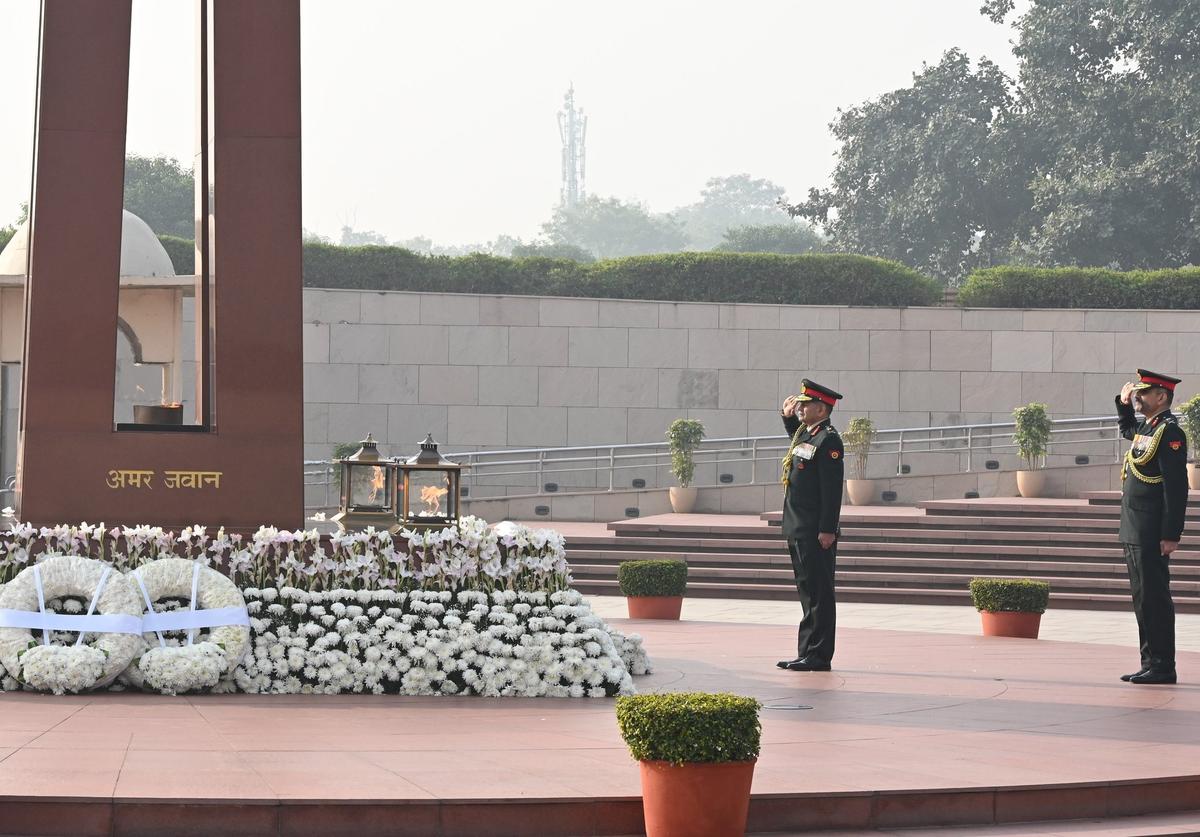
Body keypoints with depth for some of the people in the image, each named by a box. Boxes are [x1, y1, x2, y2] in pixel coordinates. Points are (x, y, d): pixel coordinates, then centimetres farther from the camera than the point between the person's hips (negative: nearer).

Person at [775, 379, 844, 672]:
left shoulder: (828, 440, -13)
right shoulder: (805, 433, 14)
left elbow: (832, 489, -18)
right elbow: (795, 436, 41)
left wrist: (827, 530, -21)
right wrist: (787, 416, 20)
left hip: (815, 533, -10)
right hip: (798, 530, 10)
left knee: (818, 593, -5)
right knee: (808, 593, 12)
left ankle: (819, 656, -3)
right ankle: (807, 654, 17)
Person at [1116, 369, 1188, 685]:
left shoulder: (1169, 431, -13)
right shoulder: (1146, 429, 15)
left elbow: (1177, 487, -19)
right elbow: (1127, 429, 43)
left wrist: (1171, 535, -22)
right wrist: (1123, 403, 24)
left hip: (1152, 536, -10)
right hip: (1134, 533, 10)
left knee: (1154, 600, -7)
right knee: (1143, 599, 11)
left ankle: (1162, 668, -4)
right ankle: (1151, 665, 16)